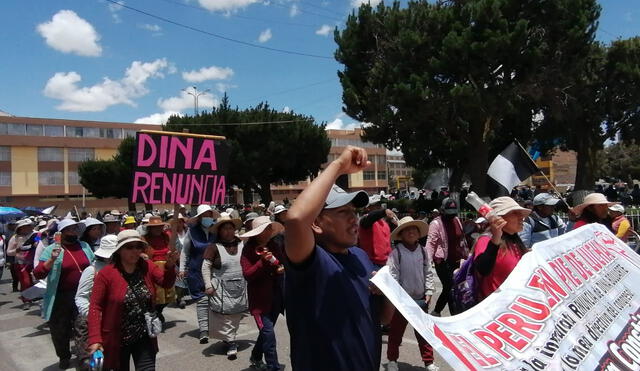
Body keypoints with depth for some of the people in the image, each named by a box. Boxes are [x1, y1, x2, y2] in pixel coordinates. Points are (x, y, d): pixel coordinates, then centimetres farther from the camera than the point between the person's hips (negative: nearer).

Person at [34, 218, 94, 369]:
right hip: (61, 298, -2)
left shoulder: (85, 246, 4)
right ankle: (64, 357, 37)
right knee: (60, 329, 13)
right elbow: (38, 274, -14)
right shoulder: (51, 249, -8)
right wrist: (52, 259, -27)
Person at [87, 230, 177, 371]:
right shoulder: (106, 273, -14)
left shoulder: (148, 267, -3)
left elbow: (166, 283, -15)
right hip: (117, 339, -2)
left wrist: (170, 266, -35)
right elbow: (95, 307, -14)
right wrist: (95, 339, -22)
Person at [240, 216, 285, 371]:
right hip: (261, 297, -6)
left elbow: (284, 261, 19)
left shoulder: (275, 245, 5)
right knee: (268, 332, -9)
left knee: (266, 330, 19)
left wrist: (282, 268, -4)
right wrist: (262, 261, -29)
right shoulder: (249, 249, -10)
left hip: (277, 293, 6)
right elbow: (247, 274, -17)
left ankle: (256, 358, 41)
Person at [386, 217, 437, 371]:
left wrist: (428, 294, -1)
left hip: (421, 299, 3)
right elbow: (392, 276, -14)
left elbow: (428, 273, 4)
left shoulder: (423, 251, 1)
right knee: (396, 331, 11)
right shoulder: (396, 252, -12)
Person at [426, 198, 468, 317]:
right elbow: (431, 243, -17)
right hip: (442, 261, -7)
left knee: (448, 288, 13)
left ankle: (436, 312, 27)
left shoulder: (456, 220, 10)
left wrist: (465, 254, 20)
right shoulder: (436, 223, -13)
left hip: (455, 260, 7)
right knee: (450, 288, -8)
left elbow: (462, 239, 20)